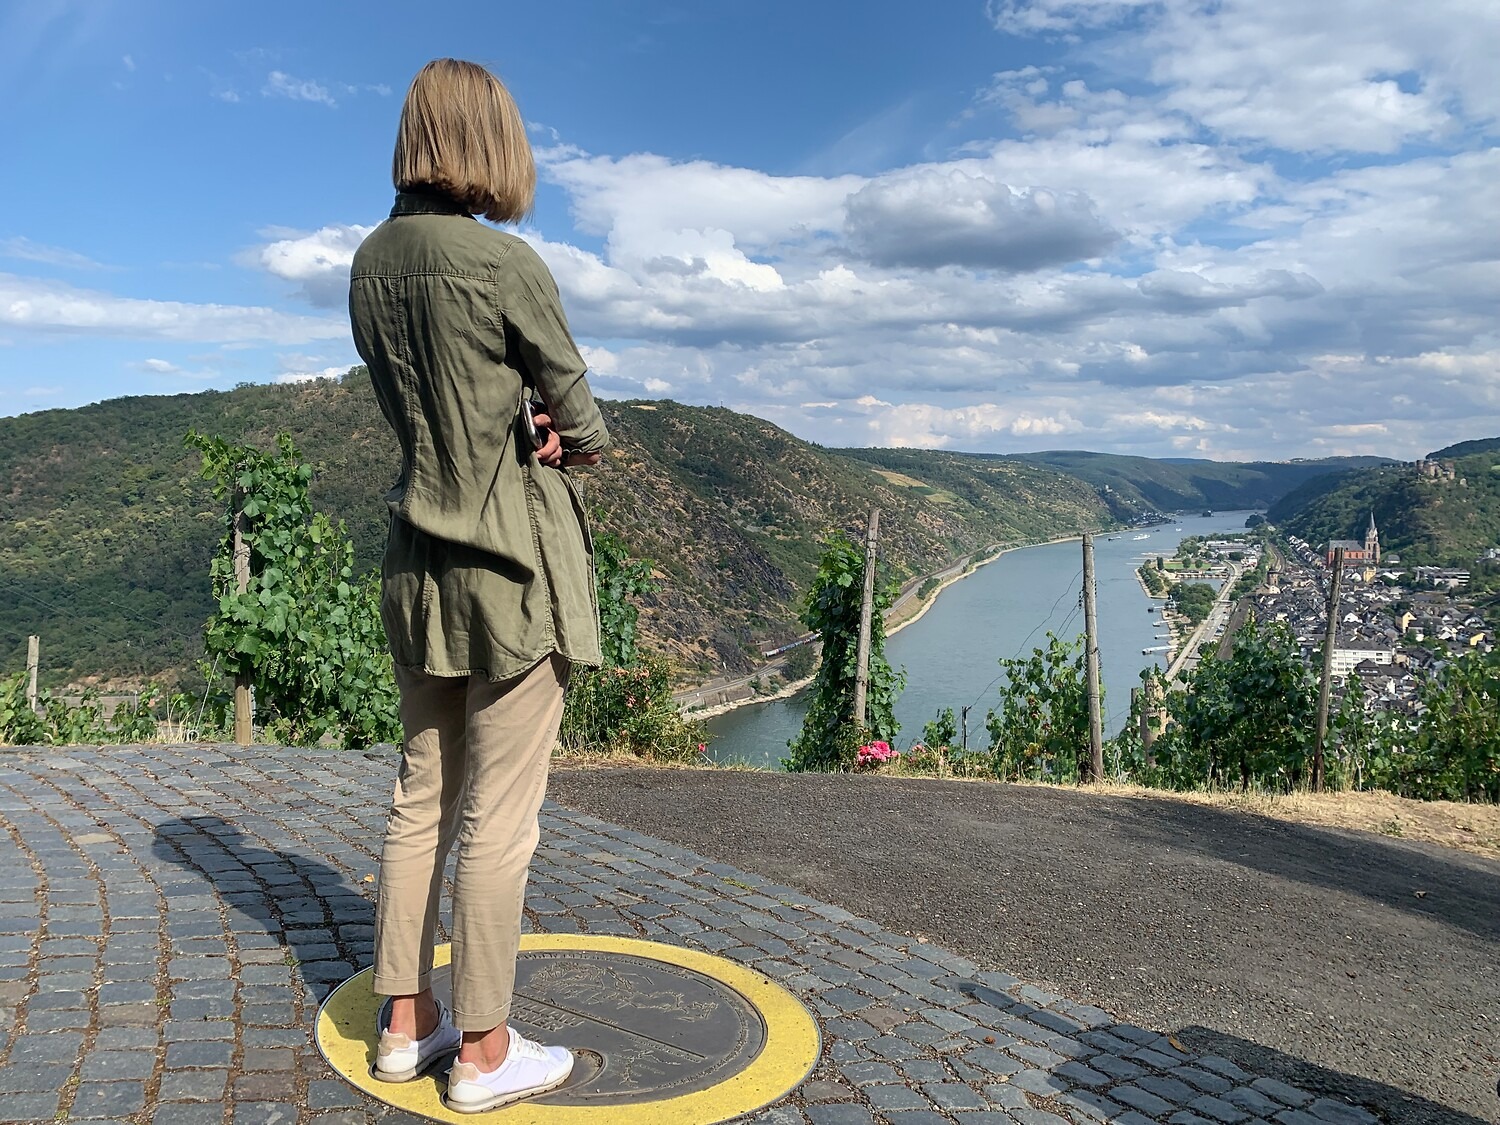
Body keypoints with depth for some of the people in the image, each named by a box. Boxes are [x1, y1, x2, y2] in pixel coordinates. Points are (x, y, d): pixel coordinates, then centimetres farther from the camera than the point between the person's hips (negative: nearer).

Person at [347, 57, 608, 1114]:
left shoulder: (370, 262, 7)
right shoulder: (507, 263, -16)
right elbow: (582, 424, -7)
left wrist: (523, 433, 0)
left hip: (418, 559, 8)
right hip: (516, 560, -7)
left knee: (423, 796, 16)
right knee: (500, 817, 2)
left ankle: (406, 1022, 28)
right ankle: (485, 1055, 15)